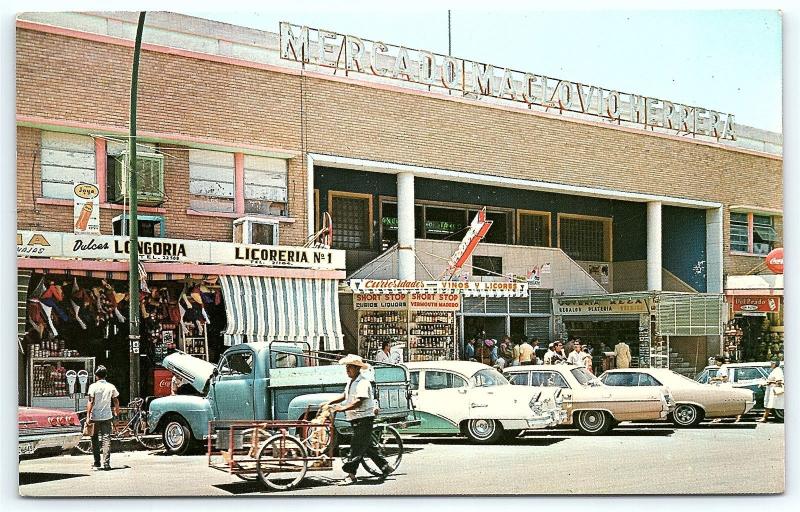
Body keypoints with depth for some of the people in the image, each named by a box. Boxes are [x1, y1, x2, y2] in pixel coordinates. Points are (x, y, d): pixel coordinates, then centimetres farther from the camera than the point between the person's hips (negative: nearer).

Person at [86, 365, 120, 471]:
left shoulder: (93, 386, -7)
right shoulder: (111, 387, 3)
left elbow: (90, 402, -11)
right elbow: (116, 401, 10)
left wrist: (88, 416, -9)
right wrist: (117, 411, 28)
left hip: (95, 417, -2)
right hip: (107, 416, 2)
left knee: (95, 440, 8)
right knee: (106, 439, 1)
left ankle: (97, 463, 10)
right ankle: (106, 463, -6)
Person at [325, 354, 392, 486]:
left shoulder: (363, 383, -18)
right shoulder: (351, 382, 13)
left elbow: (358, 402, -27)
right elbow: (344, 396, 25)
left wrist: (342, 408, -32)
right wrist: (329, 403, 16)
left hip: (364, 418, -10)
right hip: (356, 419, 10)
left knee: (356, 447, -11)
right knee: (368, 446, 16)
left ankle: (351, 475, -11)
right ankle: (385, 467, 25)